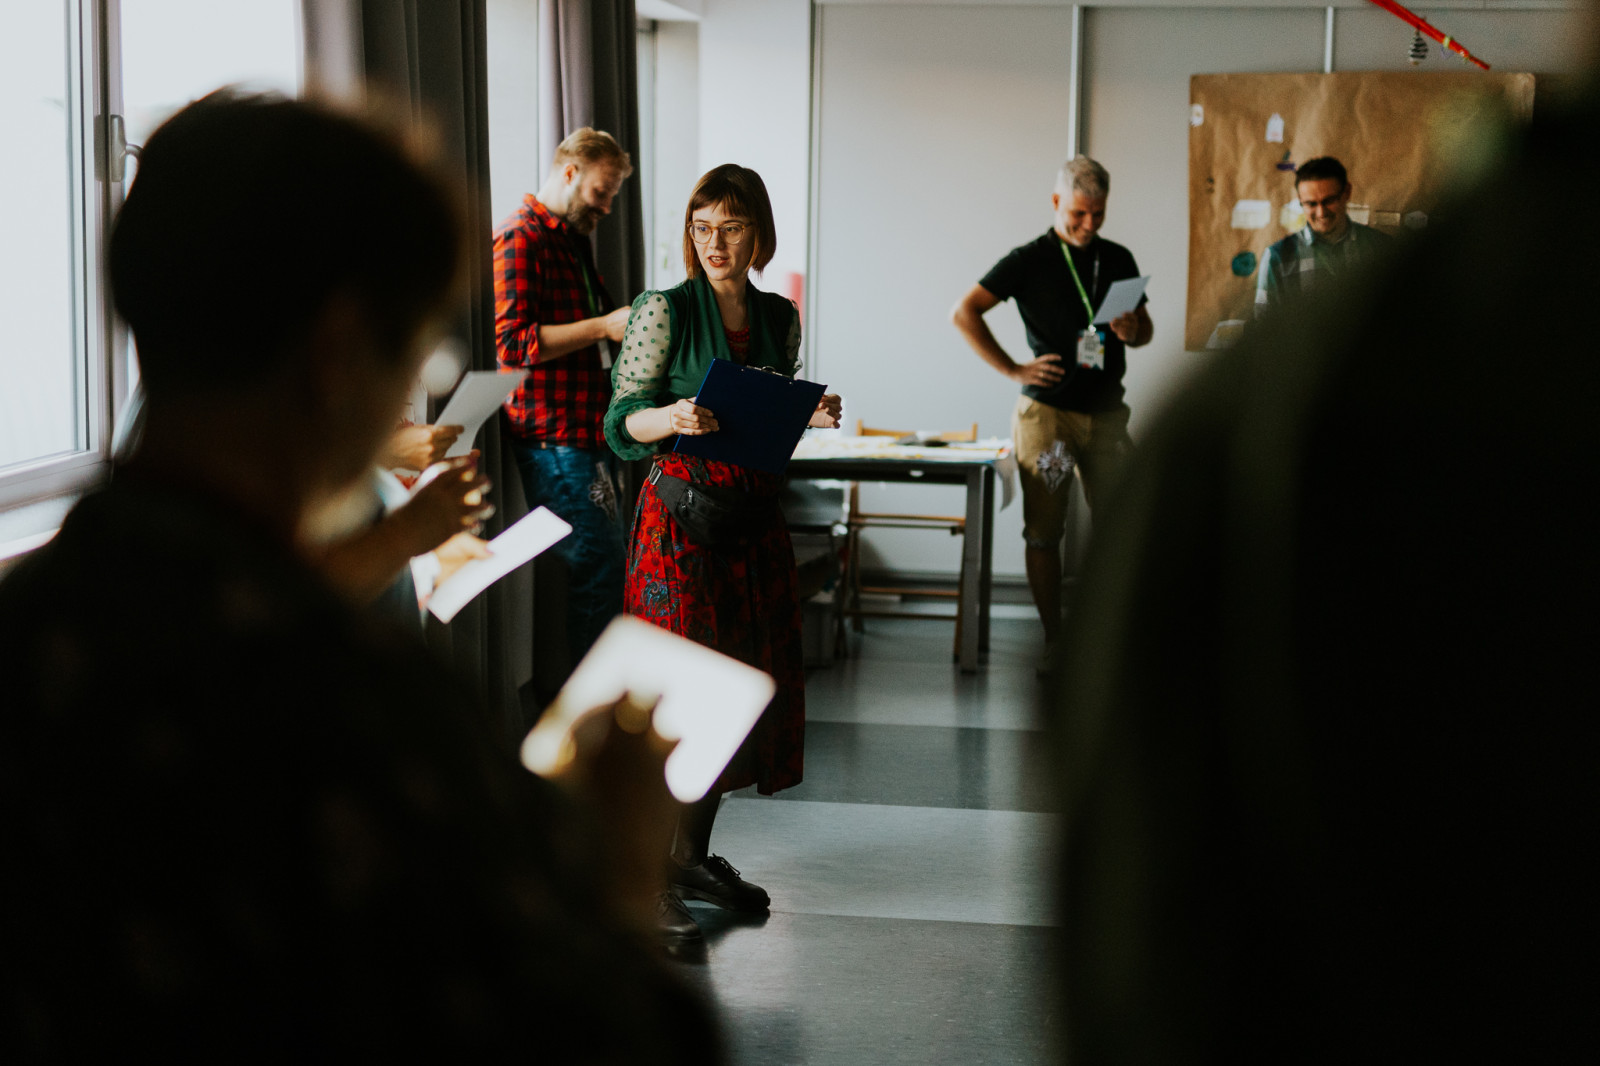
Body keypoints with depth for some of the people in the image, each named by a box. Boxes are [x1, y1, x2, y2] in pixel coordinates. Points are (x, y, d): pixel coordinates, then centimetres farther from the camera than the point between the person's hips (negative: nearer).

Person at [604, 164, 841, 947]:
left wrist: (811, 415, -1)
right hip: (681, 510, -6)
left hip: (754, 514, 6)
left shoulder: (779, 318, 11)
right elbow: (623, 424, -9)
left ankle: (694, 854, 22)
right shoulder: (665, 312, -5)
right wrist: (672, 419, -29)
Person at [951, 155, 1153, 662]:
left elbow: (1146, 329, 21)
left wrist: (1132, 331, -4)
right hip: (1047, 411, -3)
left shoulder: (1119, 261, 12)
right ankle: (1054, 639, 10)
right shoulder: (1029, 260, -1)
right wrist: (1013, 369, -10)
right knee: (1044, 532, 0)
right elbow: (964, 313, -6)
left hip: (1107, 411, 3)